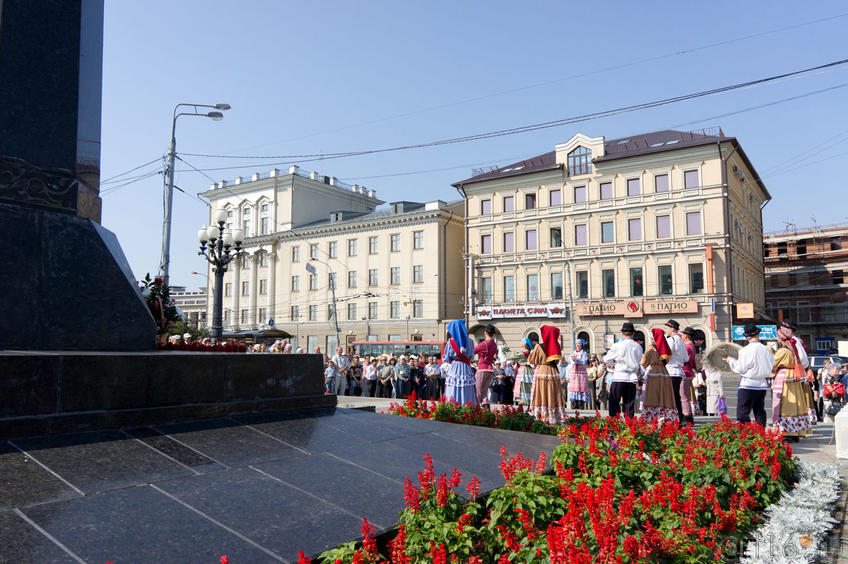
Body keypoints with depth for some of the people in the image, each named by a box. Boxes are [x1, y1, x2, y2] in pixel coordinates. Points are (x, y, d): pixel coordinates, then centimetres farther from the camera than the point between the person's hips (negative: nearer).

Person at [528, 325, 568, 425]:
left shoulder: (539, 347, -7)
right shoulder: (555, 347, 5)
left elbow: (531, 360, 3)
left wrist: (532, 351, 20)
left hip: (541, 371, -3)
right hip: (553, 372, 4)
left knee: (542, 395, 0)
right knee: (553, 395, 7)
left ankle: (543, 418, -3)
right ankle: (554, 420, 7)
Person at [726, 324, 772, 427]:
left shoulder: (745, 350, -14)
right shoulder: (766, 349, 1)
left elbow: (741, 369, -9)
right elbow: (772, 366, 6)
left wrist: (730, 360, 4)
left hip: (748, 385, -6)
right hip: (762, 385, 6)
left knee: (742, 412, -3)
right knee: (760, 412, 14)